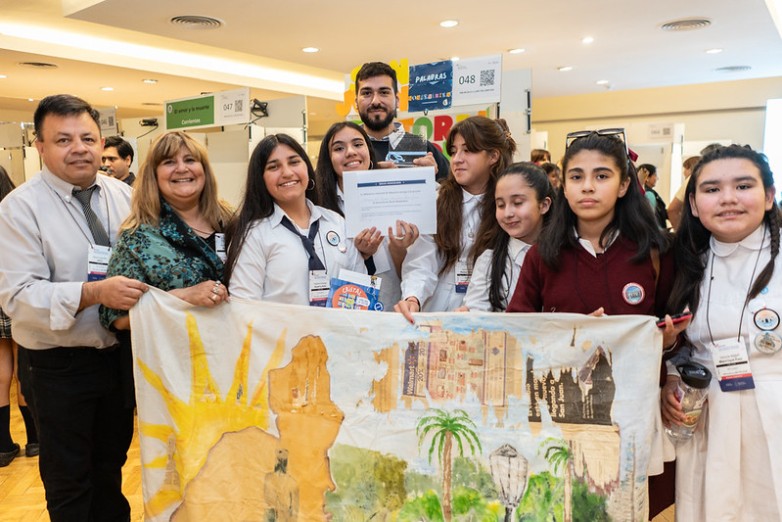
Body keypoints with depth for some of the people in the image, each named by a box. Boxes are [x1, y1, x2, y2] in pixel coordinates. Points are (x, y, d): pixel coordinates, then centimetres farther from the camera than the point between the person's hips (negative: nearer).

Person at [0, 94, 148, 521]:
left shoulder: (124, 196, 2)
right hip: (57, 367, -4)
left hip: (120, 354, 4)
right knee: (69, 483, 13)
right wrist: (94, 293, -33)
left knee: (111, 467, 22)